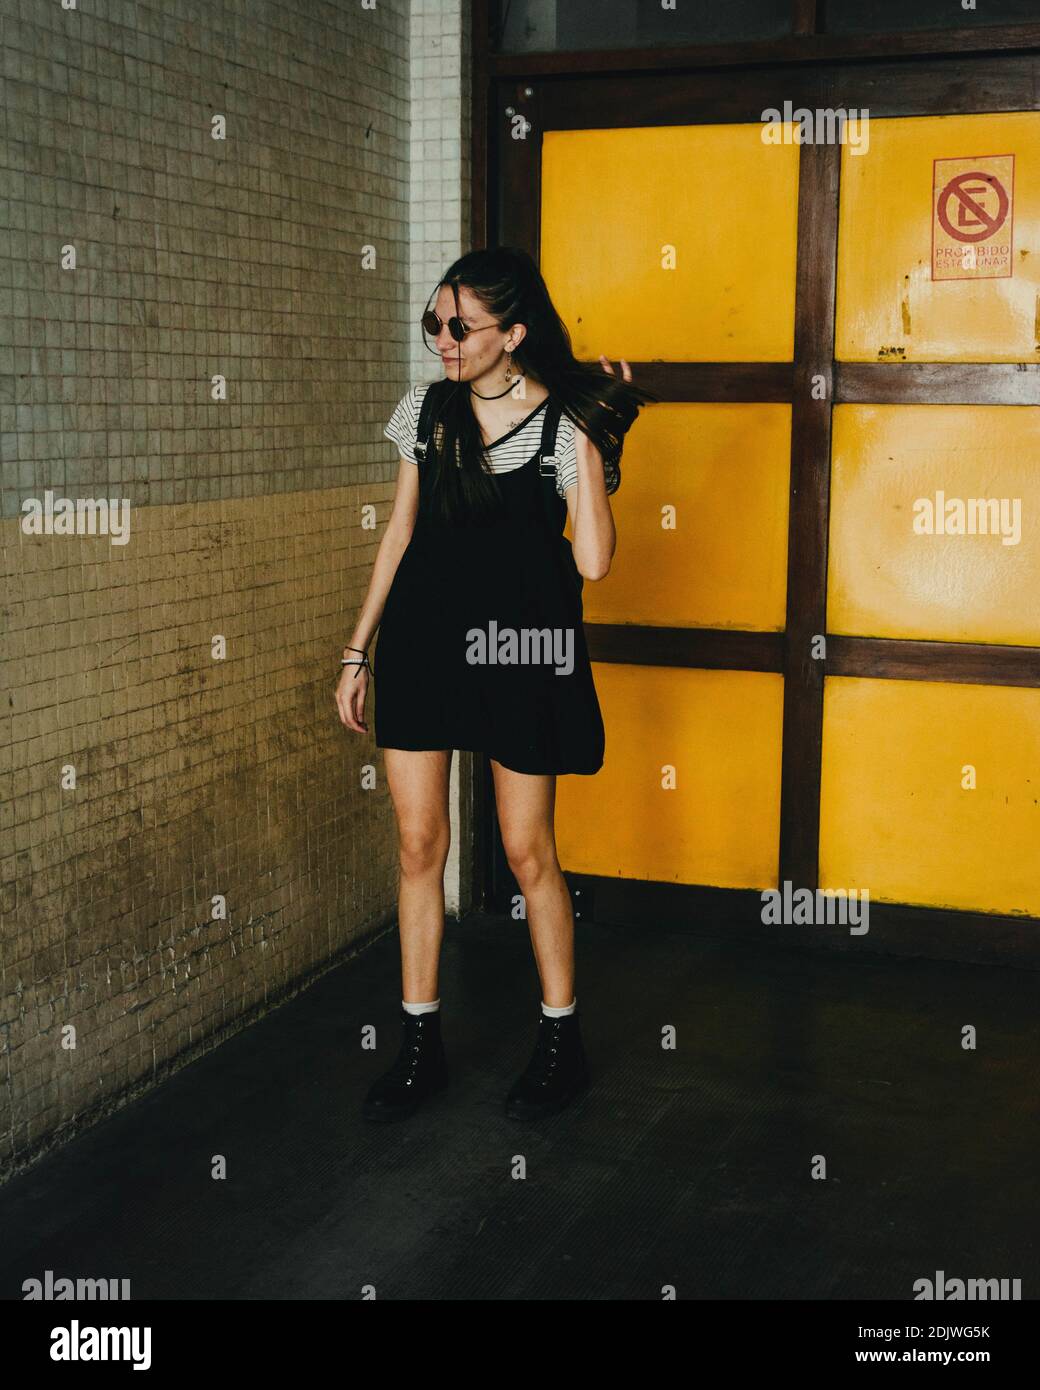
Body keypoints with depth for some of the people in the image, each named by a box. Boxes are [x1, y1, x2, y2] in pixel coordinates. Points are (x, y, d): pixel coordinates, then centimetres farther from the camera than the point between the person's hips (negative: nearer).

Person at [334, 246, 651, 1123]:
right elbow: (400, 533, 12)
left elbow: (593, 562, -16)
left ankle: (562, 1044, 23)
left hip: (521, 649, -4)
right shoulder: (428, 411, 6)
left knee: (528, 851, 4)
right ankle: (421, 1048, 21)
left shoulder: (568, 422, -6)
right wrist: (359, 650, 12)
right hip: (423, 636, 4)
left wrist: (587, 443, -18)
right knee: (419, 843, 7)